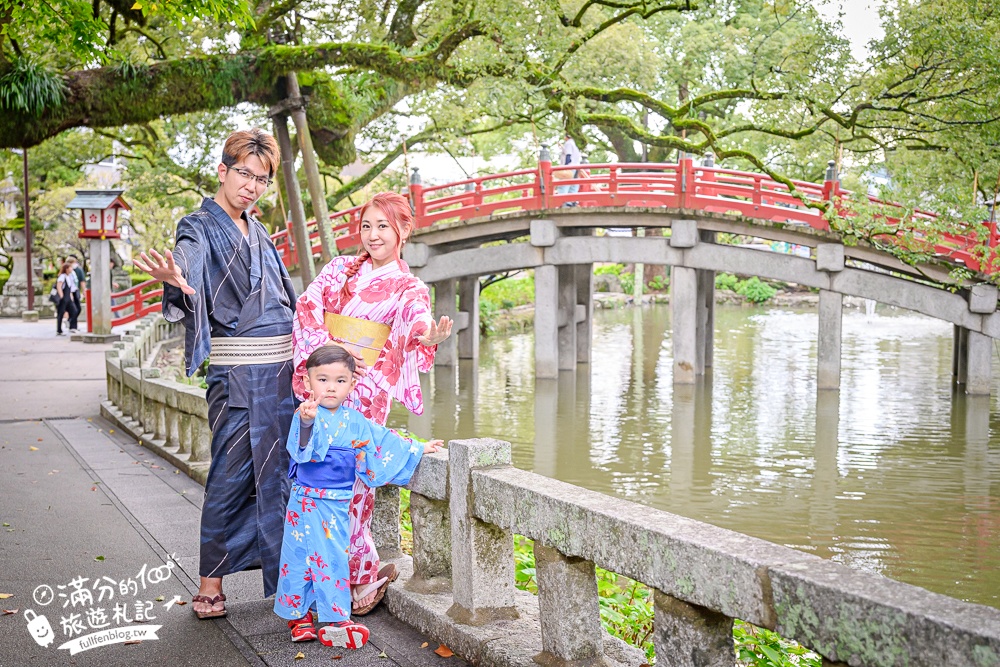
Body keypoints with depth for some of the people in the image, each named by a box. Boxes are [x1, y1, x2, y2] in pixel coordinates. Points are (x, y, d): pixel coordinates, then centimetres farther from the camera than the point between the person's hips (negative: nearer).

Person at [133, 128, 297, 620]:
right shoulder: (201, 227, -6)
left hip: (283, 366, 7)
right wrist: (173, 278, -52)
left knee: (277, 472, 11)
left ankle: (282, 572, 21)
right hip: (238, 372, -7)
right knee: (232, 474, -3)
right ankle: (210, 584, 10)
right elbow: (188, 261, -30)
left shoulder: (256, 231, 17)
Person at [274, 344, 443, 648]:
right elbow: (302, 445, -34)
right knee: (300, 559, 2)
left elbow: (385, 441, 17)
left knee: (334, 560, 9)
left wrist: (418, 449, 21)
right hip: (306, 503, -4)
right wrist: (306, 422, -55)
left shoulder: (355, 422, 5)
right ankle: (298, 616, 19)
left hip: (338, 505, 4)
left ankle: (334, 620, 20)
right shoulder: (306, 414, -14)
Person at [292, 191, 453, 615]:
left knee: (349, 481, -7)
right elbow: (307, 306, 1)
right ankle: (364, 572, 20)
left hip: (365, 394, -4)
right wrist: (328, 346, -17)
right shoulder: (340, 270, 13)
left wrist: (429, 335, -43)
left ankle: (364, 573, 13)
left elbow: (416, 322, -18)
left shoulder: (409, 289, 3)